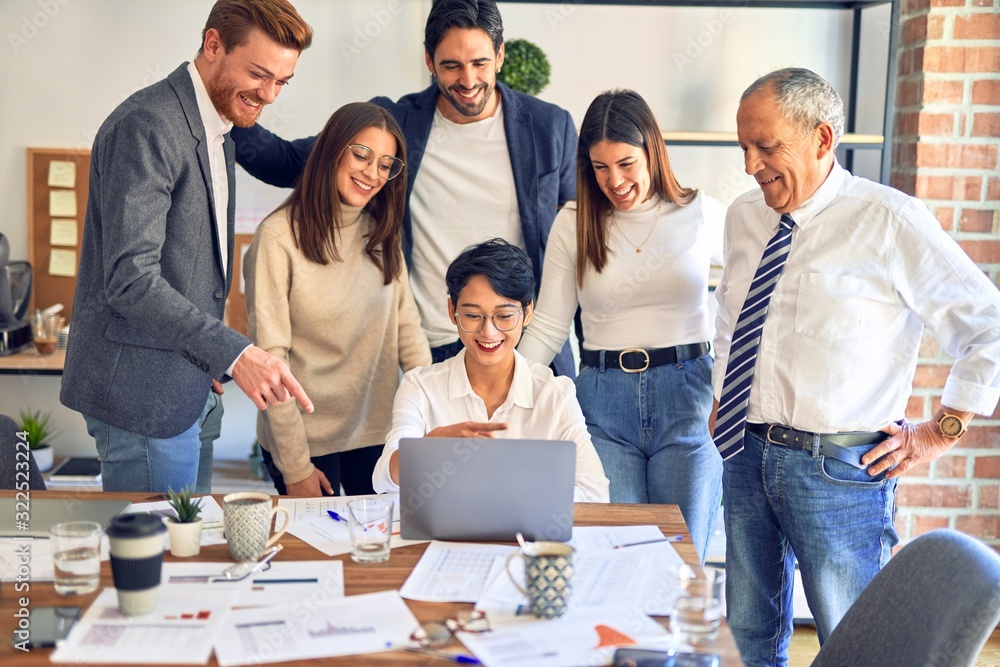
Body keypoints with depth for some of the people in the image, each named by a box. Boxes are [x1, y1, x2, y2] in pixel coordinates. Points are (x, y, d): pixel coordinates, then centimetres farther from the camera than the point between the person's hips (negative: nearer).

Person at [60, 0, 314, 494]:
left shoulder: (217, 134, 14)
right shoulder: (144, 126, -17)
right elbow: (129, 279, -25)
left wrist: (210, 360, 15)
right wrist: (233, 355, -30)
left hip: (193, 389, 9)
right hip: (142, 392, -9)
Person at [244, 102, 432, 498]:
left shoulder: (382, 234, 5)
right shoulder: (280, 235, -14)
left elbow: (407, 327, 3)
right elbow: (270, 357, -14)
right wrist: (295, 466, -13)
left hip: (378, 432, 5)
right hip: (307, 439, -5)